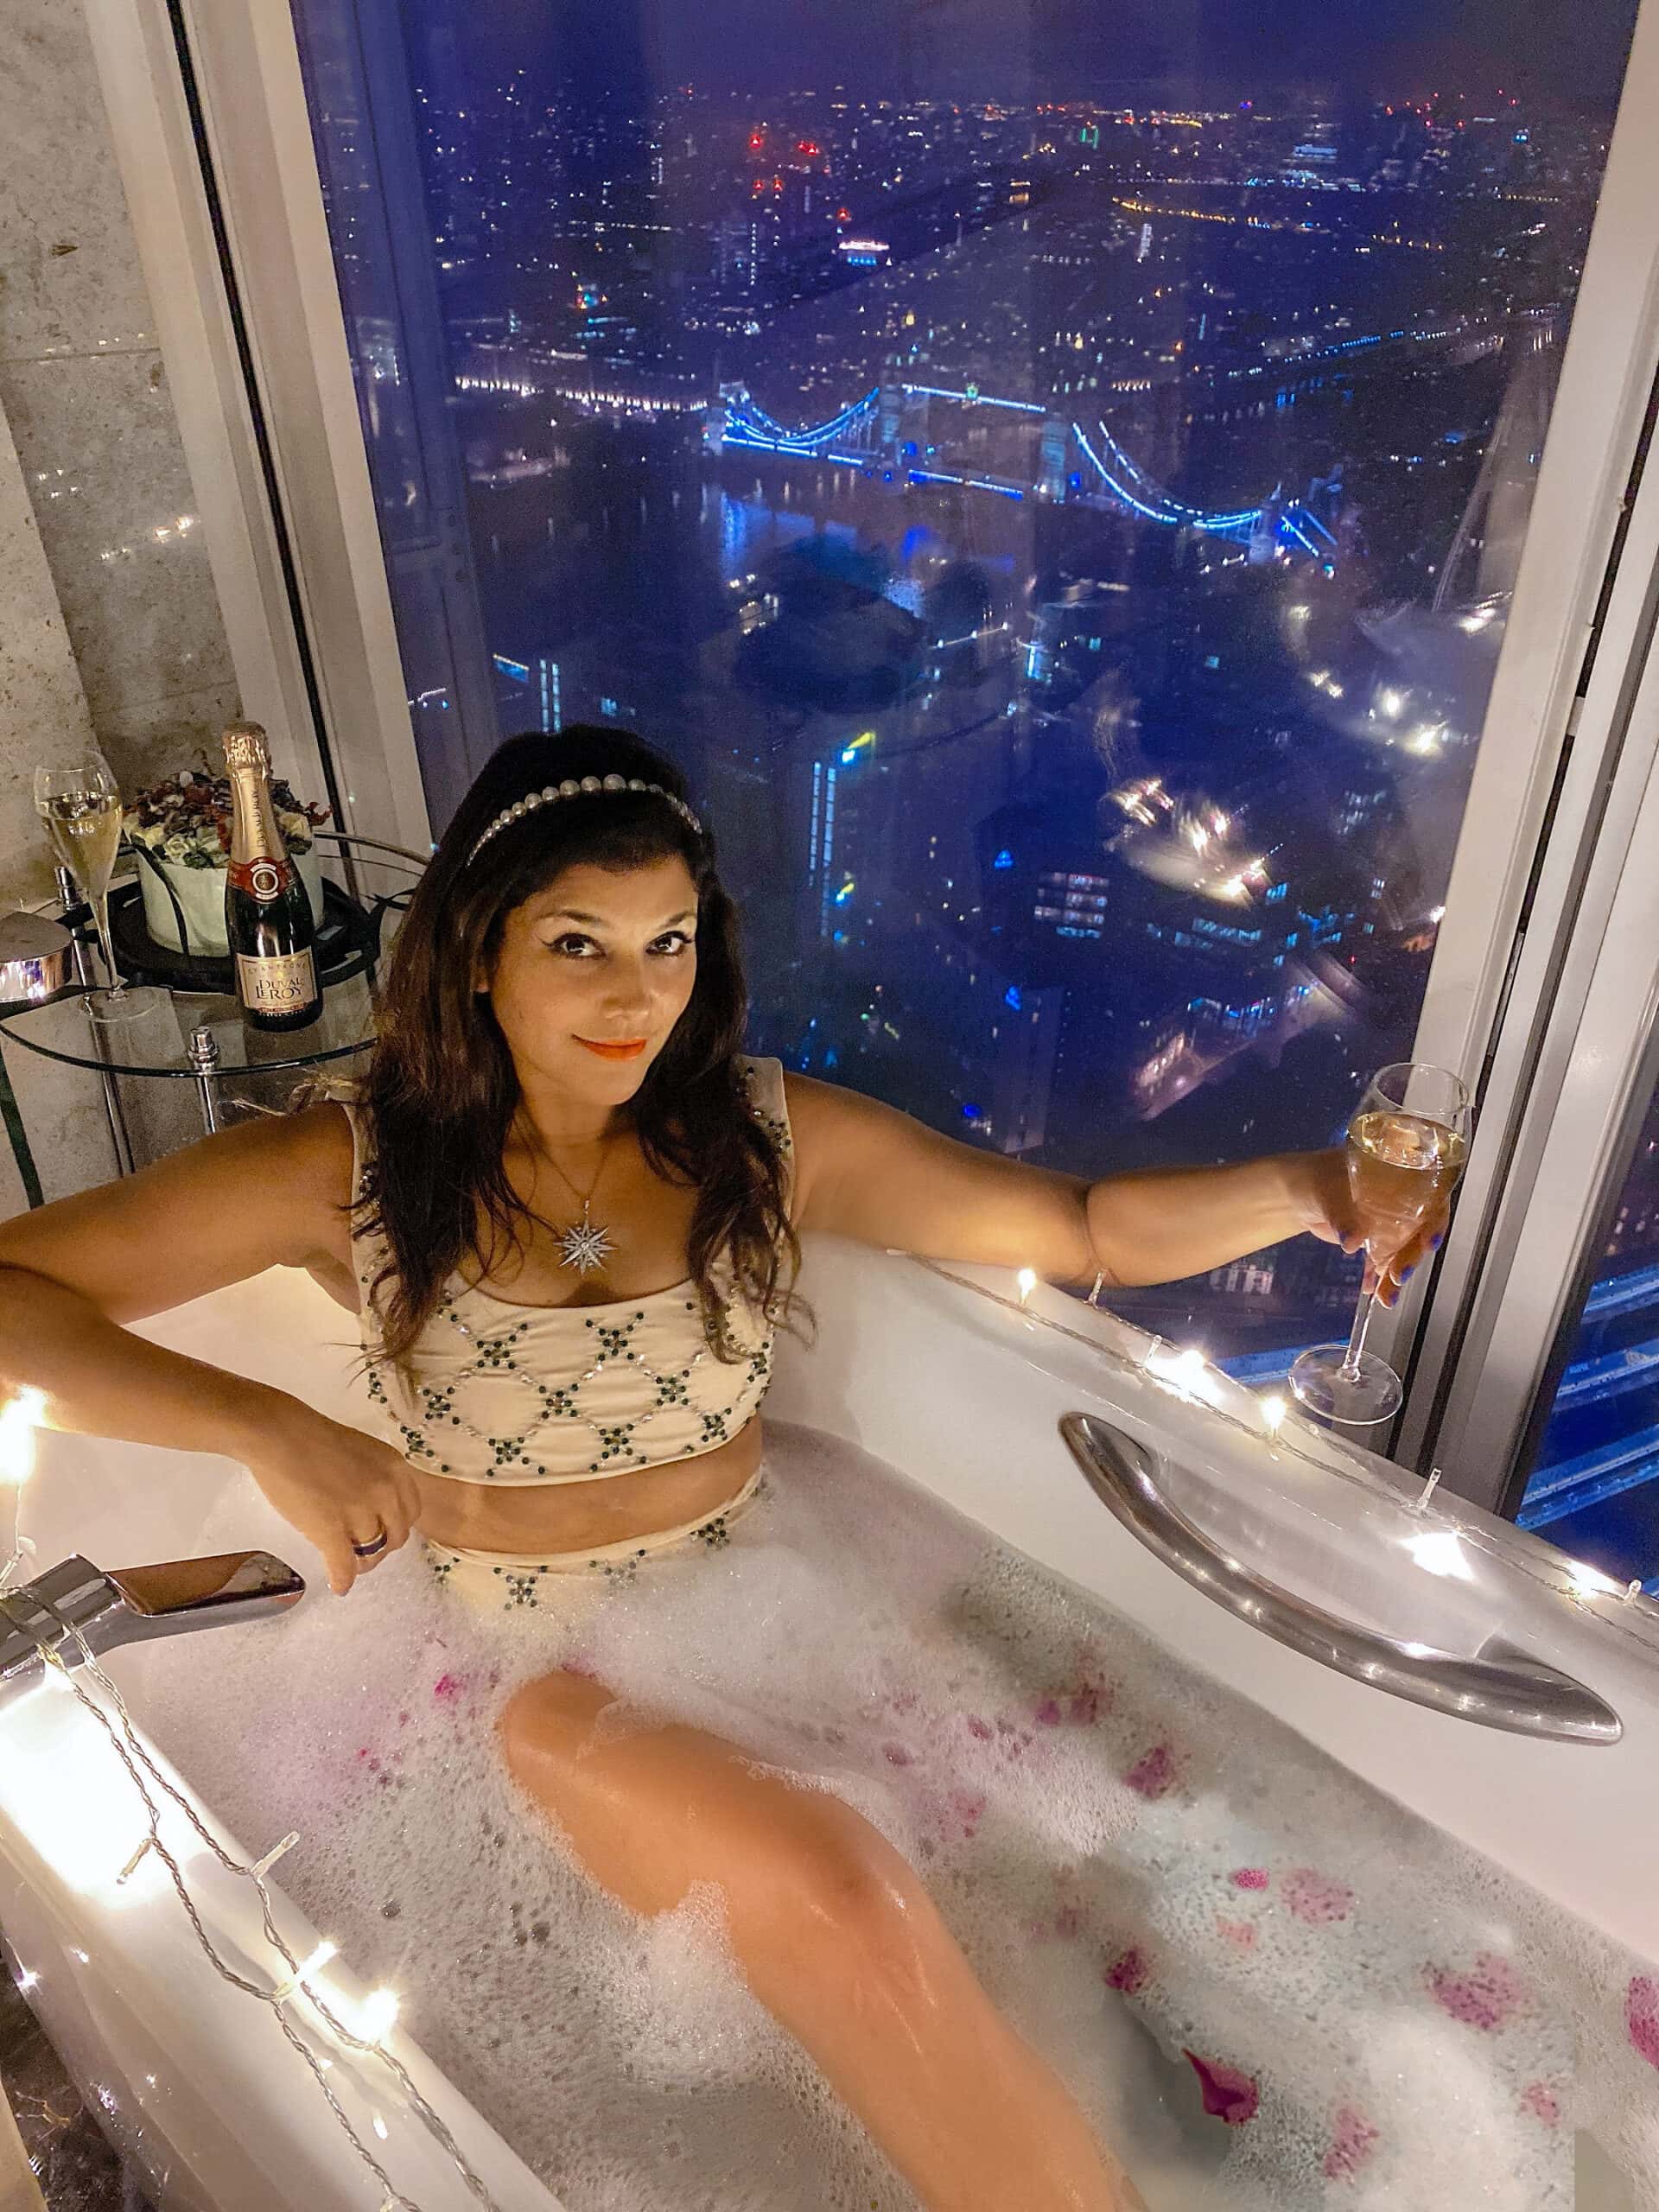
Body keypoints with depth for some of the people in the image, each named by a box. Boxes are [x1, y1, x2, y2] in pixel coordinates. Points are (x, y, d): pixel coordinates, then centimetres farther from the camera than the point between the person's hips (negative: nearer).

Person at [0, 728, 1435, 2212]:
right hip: (528, 1667, -2)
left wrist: (1297, 1187, -23)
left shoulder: (766, 1140, -4)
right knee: (823, 1888, -26)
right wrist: (263, 1426, -26)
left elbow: (1089, 1228, -5)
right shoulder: (354, 1171, -9)